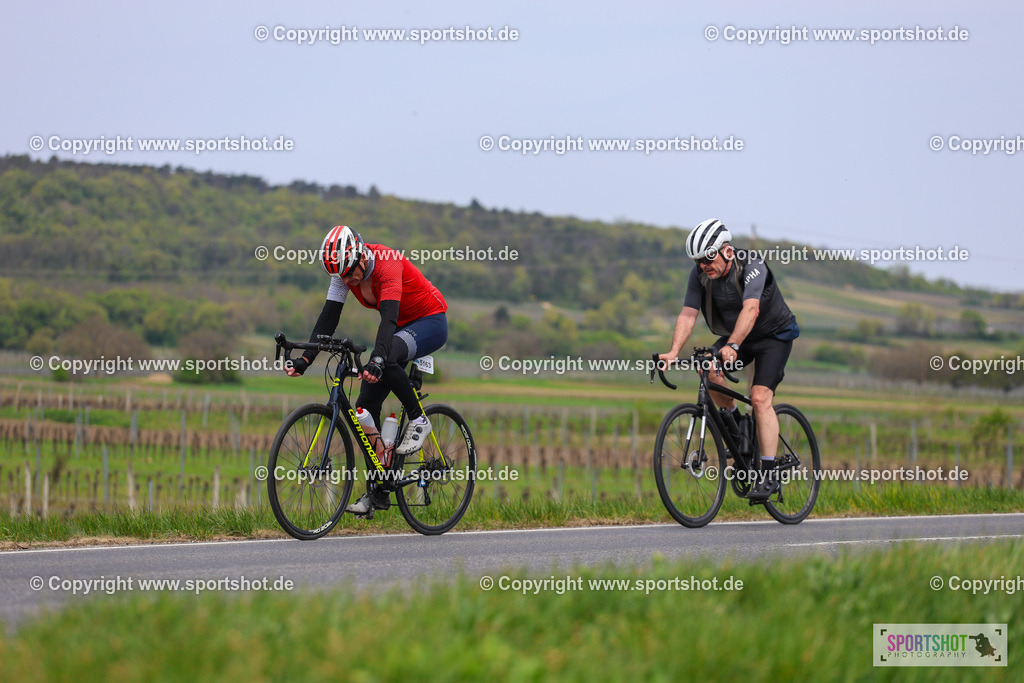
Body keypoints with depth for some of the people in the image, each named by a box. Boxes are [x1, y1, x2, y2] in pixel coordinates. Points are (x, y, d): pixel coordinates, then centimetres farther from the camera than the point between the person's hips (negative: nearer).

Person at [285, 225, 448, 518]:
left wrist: (377, 360, -57)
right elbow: (329, 317, -13)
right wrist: (304, 359, -25)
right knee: (366, 405, -5)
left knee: (387, 359, -38)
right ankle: (377, 493, 0)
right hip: (401, 329, 7)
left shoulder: (388, 264, -31)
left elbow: (389, 316, -43)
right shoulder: (345, 270, -11)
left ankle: (417, 420, -14)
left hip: (431, 322, -7)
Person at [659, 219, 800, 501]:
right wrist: (674, 352, -36)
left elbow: (751, 309, -43)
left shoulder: (751, 265, -30)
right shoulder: (700, 274, -13)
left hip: (773, 335, -5)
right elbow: (688, 314, -20)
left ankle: (768, 475, -19)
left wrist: (732, 346, -57)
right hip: (734, 336, 5)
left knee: (760, 397, -21)